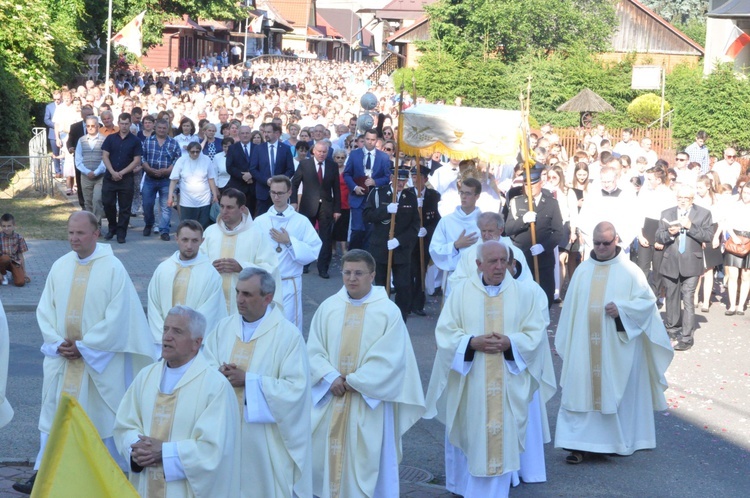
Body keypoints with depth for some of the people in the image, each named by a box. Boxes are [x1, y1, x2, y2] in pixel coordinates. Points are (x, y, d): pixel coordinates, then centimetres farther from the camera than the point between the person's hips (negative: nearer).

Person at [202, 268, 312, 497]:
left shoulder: (288, 335, -10)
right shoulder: (224, 327, 5)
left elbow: (295, 389, -16)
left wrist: (248, 380, -19)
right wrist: (220, 374, -17)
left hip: (266, 437, -4)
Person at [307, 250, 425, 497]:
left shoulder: (388, 311, -6)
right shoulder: (328, 307, 3)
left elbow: (390, 359, -12)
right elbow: (313, 351, 2)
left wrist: (354, 381, -14)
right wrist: (330, 377, -14)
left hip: (369, 403, -3)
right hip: (329, 401, 3)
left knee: (365, 459, 2)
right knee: (326, 457, 9)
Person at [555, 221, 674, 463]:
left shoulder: (630, 271, -2)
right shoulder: (582, 271, 7)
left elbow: (647, 301, -3)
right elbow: (570, 308, 10)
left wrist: (621, 309, -19)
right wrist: (563, 341, 9)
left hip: (617, 347, -2)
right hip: (584, 346, 3)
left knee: (617, 393, 6)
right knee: (581, 391, -2)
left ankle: (619, 441, 20)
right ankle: (581, 445, 0)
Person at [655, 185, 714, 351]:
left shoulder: (703, 214, 1)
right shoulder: (666, 213, 8)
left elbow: (708, 237, -7)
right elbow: (659, 237, 4)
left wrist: (691, 227, -19)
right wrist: (669, 233, -17)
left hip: (691, 264, -3)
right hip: (670, 263, 3)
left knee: (688, 299, -11)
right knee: (672, 298, 16)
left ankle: (686, 337, -11)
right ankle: (672, 328, 34)